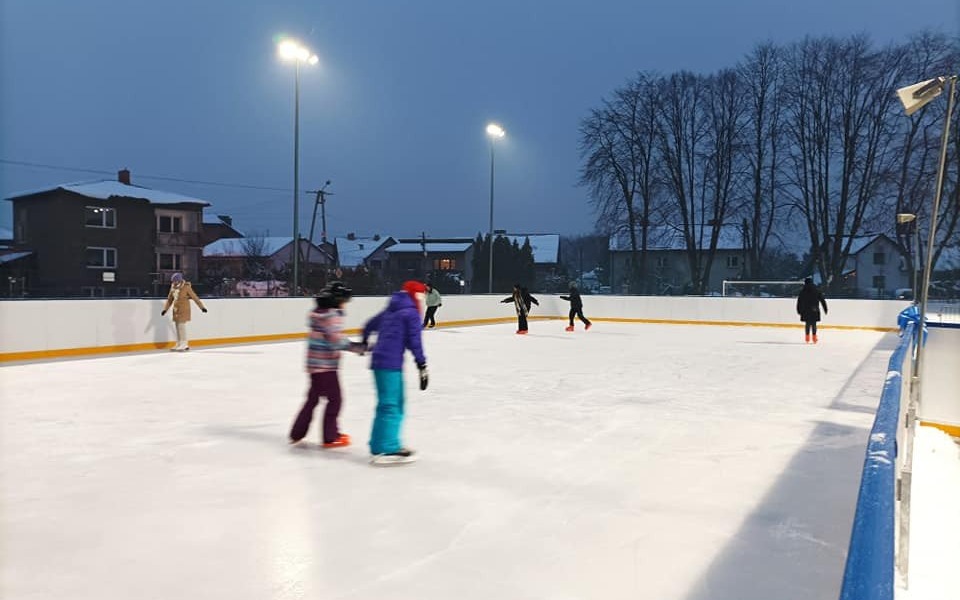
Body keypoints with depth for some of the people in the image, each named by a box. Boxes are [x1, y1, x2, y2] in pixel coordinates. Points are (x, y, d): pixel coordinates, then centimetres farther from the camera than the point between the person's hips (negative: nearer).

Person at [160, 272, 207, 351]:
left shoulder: (186, 287, -11)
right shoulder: (173, 288, 7)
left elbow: (195, 297, -9)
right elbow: (169, 299, 15)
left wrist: (202, 307, -9)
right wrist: (165, 309, 12)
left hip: (184, 310, -7)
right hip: (176, 309, 7)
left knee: (182, 325, -10)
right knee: (178, 326, 10)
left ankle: (184, 344, -4)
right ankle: (179, 344, 18)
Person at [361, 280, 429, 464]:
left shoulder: (390, 311, 20)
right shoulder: (411, 313, -4)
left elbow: (369, 325, 30)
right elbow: (414, 341, -12)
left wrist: (364, 342, 48)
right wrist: (422, 365, -11)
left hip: (379, 360, 9)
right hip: (391, 363, -9)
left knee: (390, 404, 16)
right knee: (391, 406, -9)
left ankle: (379, 444, 22)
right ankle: (387, 449, -10)